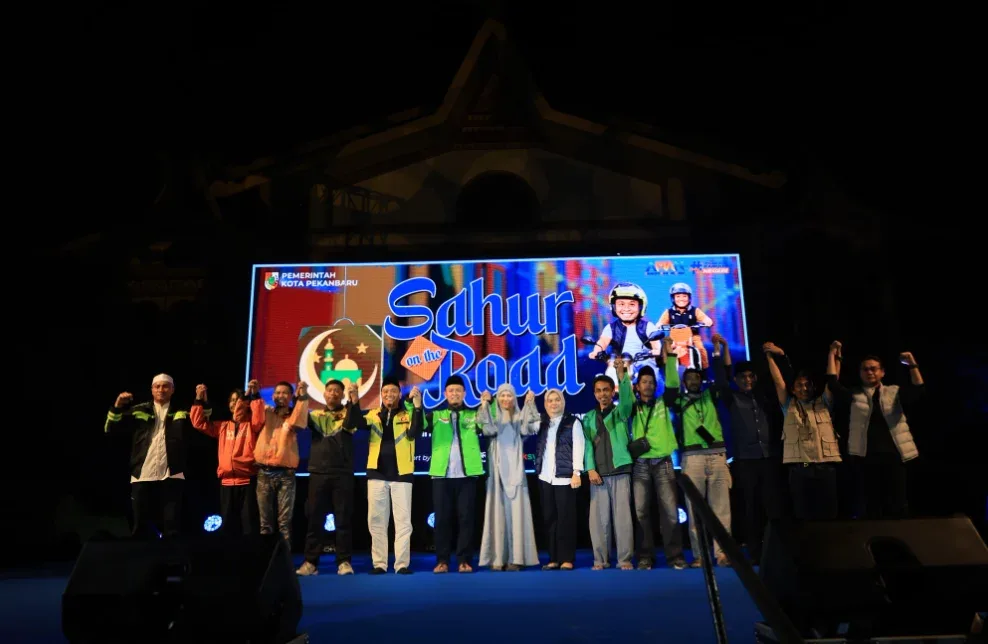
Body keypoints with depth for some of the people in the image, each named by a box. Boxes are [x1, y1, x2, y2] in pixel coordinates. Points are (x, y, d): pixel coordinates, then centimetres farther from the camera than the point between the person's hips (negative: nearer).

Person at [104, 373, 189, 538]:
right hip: (142, 476, 2)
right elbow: (110, 429, 7)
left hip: (170, 476, -2)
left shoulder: (181, 411, 9)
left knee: (172, 527, 2)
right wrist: (117, 406, -8)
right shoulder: (139, 411, 12)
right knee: (141, 527, 10)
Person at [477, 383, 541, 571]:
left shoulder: (520, 418, 12)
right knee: (497, 511, -4)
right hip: (497, 469, 0)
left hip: (515, 469, 0)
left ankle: (515, 558, -4)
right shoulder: (492, 416, 11)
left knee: (516, 511, -5)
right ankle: (497, 558, -2)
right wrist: (485, 405, -13)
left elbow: (526, 430, -9)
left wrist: (529, 405, -12)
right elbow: (489, 430, -11)